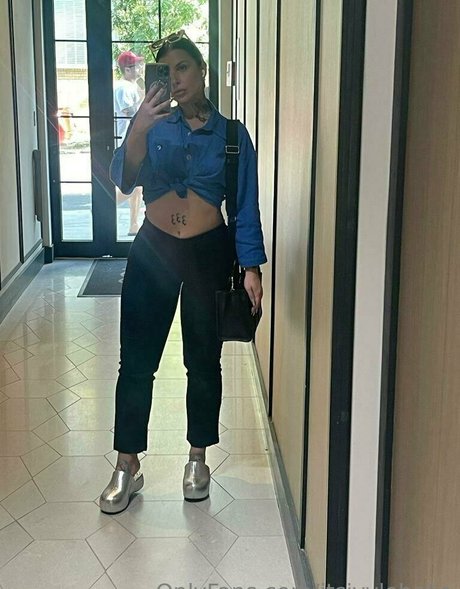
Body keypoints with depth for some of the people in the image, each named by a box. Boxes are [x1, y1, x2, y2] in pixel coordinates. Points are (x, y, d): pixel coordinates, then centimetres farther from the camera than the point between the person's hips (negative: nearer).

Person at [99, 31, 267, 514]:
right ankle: (127, 466, 15)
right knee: (136, 361, 1)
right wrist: (138, 129, -30)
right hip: (153, 252, 1)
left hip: (208, 254, 0)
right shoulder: (156, 126, 2)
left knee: (203, 361, 9)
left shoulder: (231, 134, 0)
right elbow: (125, 179, -13)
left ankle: (198, 458, 27)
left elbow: (245, 206, 0)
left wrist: (250, 267, -7)